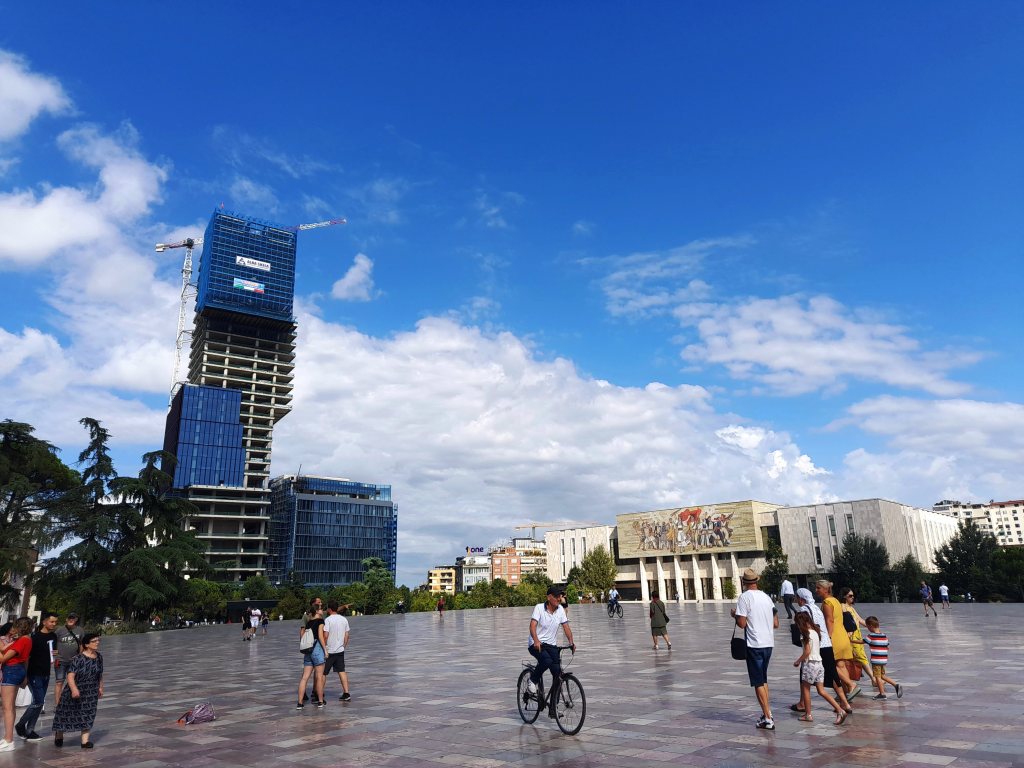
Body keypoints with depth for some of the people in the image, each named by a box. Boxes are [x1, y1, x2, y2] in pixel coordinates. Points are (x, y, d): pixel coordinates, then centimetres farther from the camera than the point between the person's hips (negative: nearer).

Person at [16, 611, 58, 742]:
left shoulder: (53, 636, 7)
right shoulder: (35, 637, -13)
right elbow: (27, 656, -14)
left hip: (46, 674, 7)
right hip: (35, 674, -7)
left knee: (40, 702, 8)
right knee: (38, 701, -10)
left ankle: (29, 731, 15)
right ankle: (20, 726, 9)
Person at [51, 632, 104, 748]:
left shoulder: (99, 657, 0)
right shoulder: (78, 659, -21)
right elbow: (70, 675, -27)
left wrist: (100, 688, 16)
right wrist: (74, 689, -38)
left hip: (91, 693, 4)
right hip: (76, 692, -4)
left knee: (88, 715, 4)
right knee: (66, 713, 13)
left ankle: (85, 740, 12)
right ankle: (59, 735, 39)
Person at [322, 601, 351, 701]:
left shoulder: (328, 620, -14)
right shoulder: (344, 619, 5)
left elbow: (325, 635, -18)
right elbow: (346, 636, 9)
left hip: (329, 651, -5)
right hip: (340, 650, 5)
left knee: (323, 673, 6)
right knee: (342, 671, 11)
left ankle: (320, 696, 10)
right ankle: (346, 693, 6)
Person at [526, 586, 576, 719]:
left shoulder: (560, 609, 3)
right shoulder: (539, 608, -11)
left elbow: (566, 627, -2)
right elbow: (533, 626, -22)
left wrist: (571, 642, -21)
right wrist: (536, 641, -40)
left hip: (551, 645, 5)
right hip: (536, 644, -5)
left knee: (557, 672, -10)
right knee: (547, 660, -34)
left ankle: (552, 708, 2)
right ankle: (533, 681, -4)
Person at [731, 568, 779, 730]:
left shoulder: (745, 597, -12)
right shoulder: (766, 597, 7)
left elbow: (741, 623, -16)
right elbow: (775, 624, 10)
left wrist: (734, 614, 3)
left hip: (754, 645, -6)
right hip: (768, 643, 6)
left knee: (758, 682, 1)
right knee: (763, 679, 21)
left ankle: (768, 719, 2)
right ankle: (767, 713, 25)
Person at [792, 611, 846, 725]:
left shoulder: (807, 633, -14)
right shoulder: (815, 631, 11)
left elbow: (807, 652, -17)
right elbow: (817, 649, 15)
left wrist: (798, 661, -5)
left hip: (810, 664, -8)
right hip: (819, 663, 8)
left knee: (805, 689, 5)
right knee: (821, 691, 8)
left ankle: (808, 714, 10)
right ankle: (840, 710, -1)